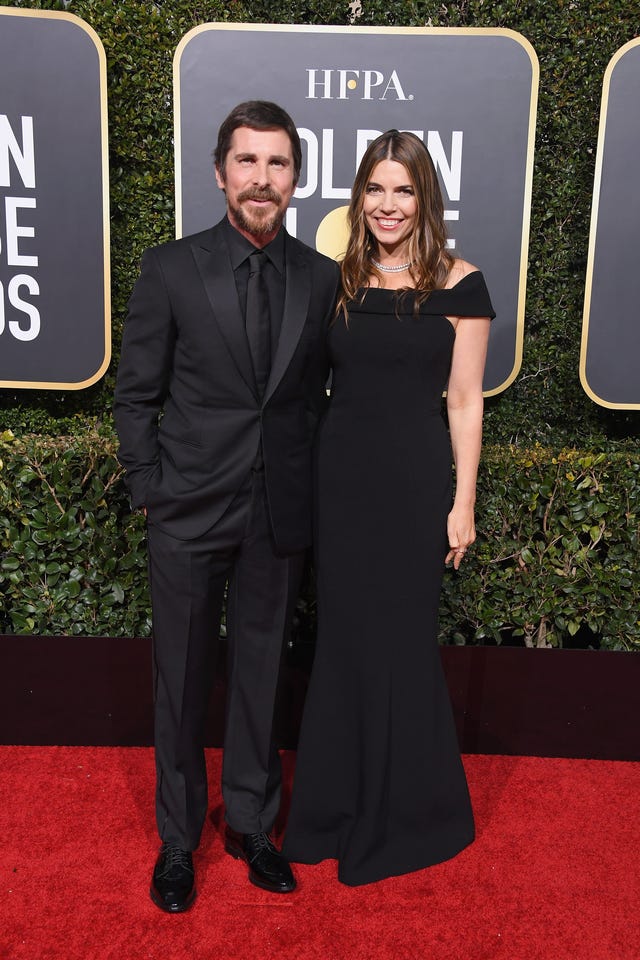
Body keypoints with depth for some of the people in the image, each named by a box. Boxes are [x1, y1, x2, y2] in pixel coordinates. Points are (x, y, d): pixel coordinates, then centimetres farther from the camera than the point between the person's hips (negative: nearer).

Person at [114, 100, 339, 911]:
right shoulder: (170, 269, -5)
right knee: (182, 679, 11)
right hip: (191, 511, -2)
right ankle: (177, 838, 32)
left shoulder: (321, 277, 2)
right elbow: (135, 396, -1)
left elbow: (313, 392, 10)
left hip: (280, 514, 2)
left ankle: (250, 821, 36)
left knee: (260, 671, 15)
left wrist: (305, 483, 5)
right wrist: (150, 494, -4)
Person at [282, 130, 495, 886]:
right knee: (342, 637, 11)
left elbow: (464, 400, -3)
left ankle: (407, 814, 30)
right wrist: (308, 479, 5)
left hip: (415, 478, -3)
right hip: (340, 474, 3)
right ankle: (338, 803, 31)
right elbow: (319, 382, 10)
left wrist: (463, 502, -6)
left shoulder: (457, 284, -3)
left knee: (400, 640, 7)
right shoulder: (338, 281, 7)